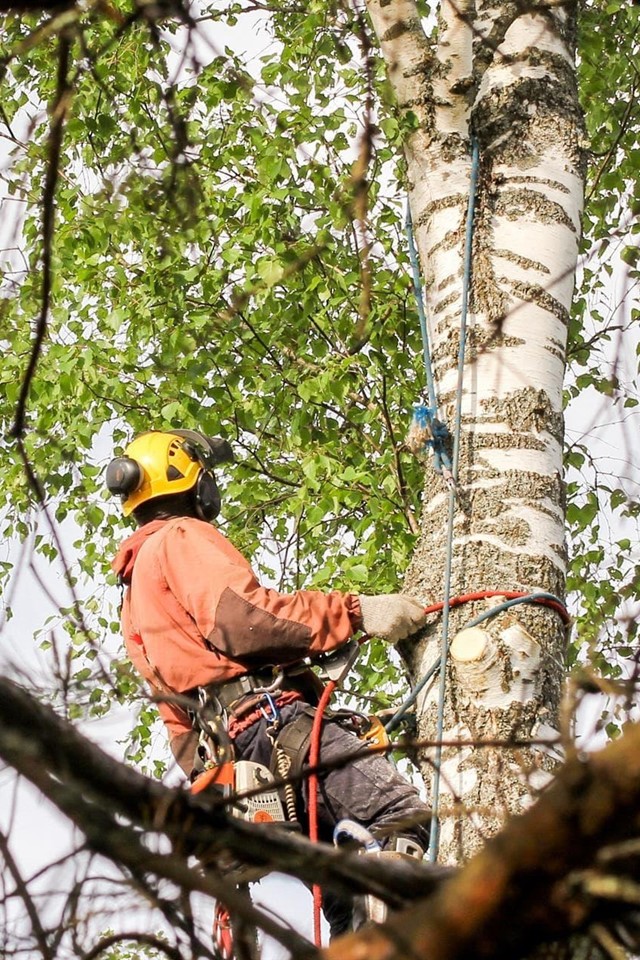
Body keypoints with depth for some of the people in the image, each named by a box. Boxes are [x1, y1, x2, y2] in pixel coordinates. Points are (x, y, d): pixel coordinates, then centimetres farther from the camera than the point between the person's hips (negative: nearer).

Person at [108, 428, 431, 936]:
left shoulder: (137, 600, 36)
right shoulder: (181, 538, 6)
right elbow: (239, 616, -13)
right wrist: (356, 612, -13)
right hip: (264, 720, -9)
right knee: (402, 812, -24)